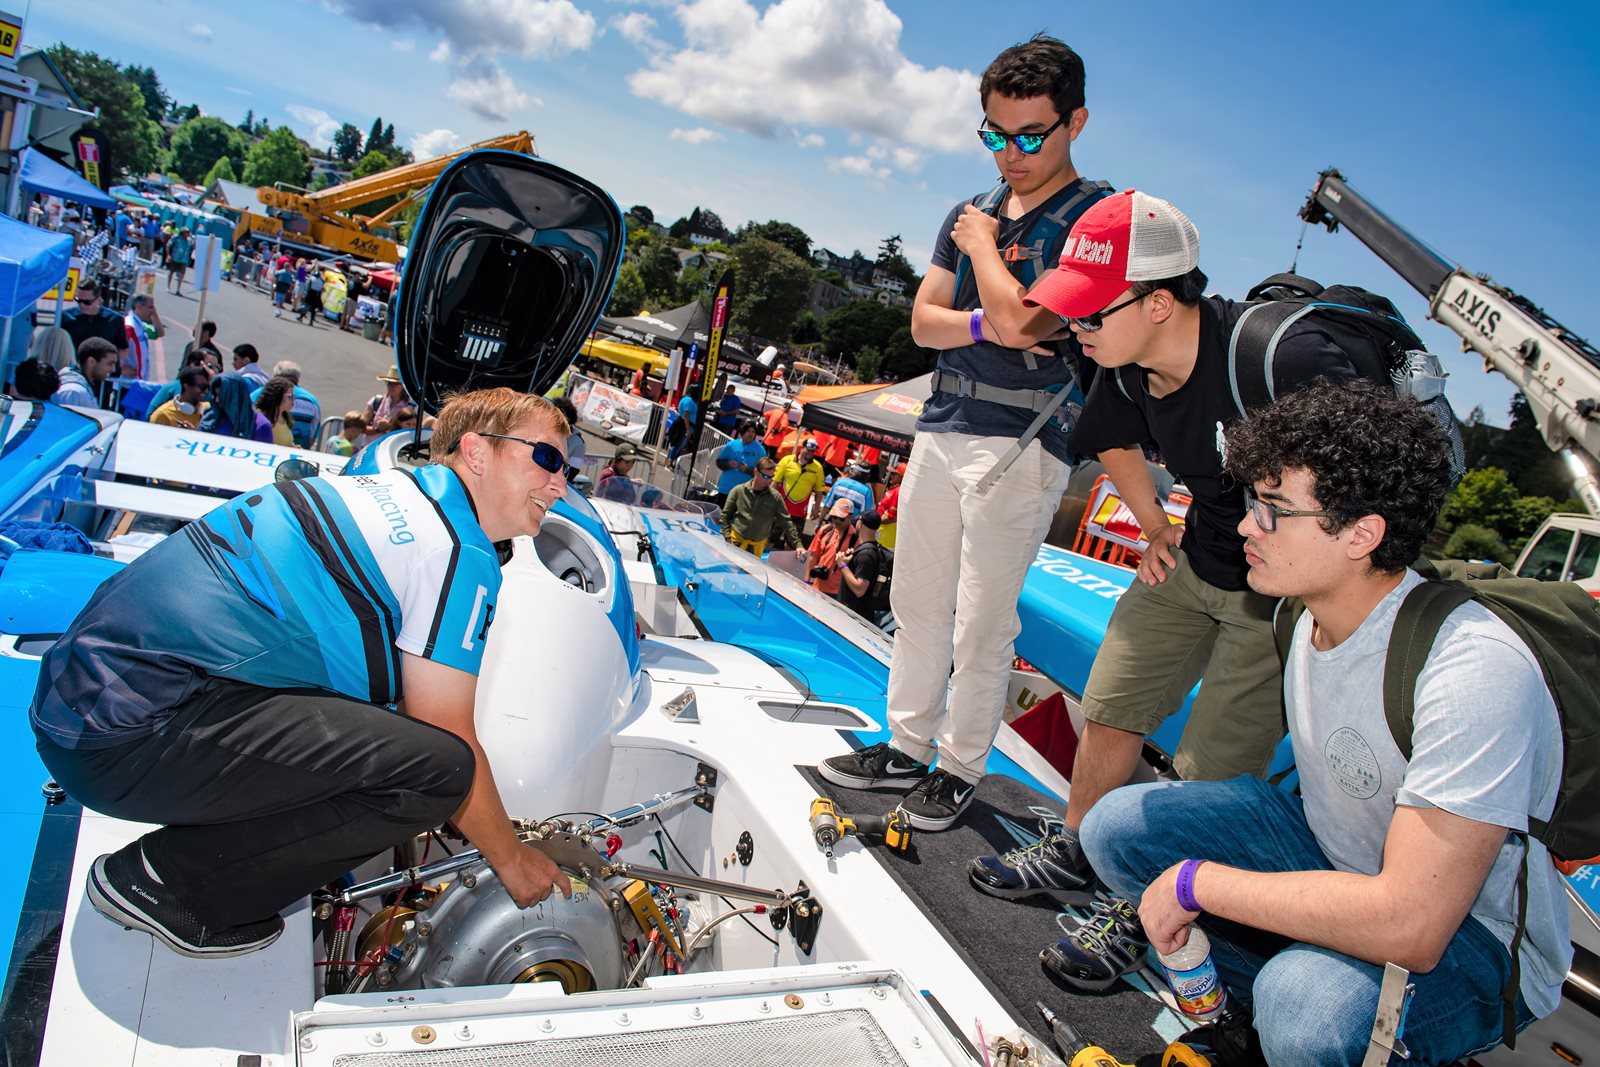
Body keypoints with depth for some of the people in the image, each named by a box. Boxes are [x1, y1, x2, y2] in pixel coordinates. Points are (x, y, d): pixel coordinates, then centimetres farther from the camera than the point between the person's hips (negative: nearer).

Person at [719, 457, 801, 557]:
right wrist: (727, 538, -6)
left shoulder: (775, 497, -2)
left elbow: (786, 522, -1)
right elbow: (725, 516, 4)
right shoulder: (738, 491, -2)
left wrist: (797, 545, -10)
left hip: (758, 545, 1)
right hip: (736, 541, 0)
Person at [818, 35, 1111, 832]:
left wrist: (981, 242, -4)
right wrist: (987, 324, -10)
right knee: (917, 602, 13)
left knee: (982, 623, 0)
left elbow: (1020, 320, -21)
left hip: (1020, 443, -7)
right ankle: (908, 746, 27)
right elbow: (924, 322, 10)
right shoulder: (970, 212, 15)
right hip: (941, 428, 7)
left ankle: (960, 767, 17)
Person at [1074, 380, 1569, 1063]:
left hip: (1469, 938, -7)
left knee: (1304, 1004, -37)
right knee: (1116, 826, -5)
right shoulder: (1303, 610, -8)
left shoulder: (1475, 670, -31)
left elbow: (1410, 927, -35)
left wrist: (1197, 880, -27)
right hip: (1330, 852, 7)